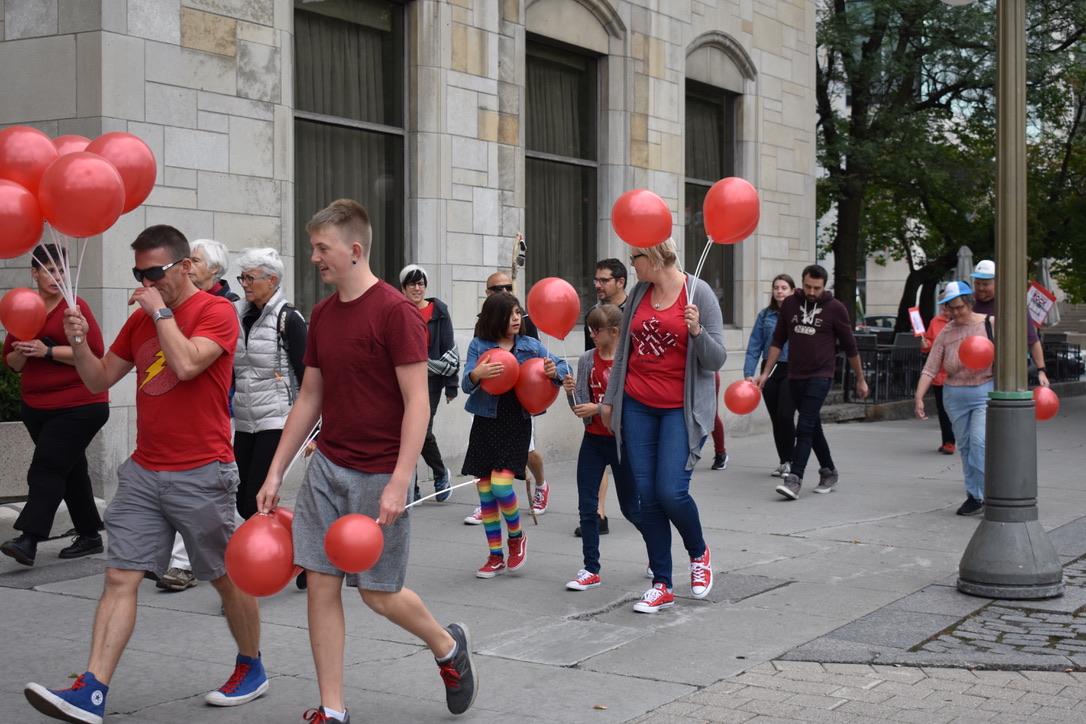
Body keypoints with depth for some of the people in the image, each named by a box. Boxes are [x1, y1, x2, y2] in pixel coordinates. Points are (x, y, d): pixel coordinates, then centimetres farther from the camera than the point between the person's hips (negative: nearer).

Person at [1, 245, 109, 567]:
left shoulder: (75, 307, -7)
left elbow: (95, 353, -16)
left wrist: (48, 351, -20)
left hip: (78, 405, -7)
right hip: (37, 406, 7)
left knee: (46, 469, -15)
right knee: (71, 471, 15)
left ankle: (29, 540, -21)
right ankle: (89, 536, 25)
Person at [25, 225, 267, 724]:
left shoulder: (216, 312, -8)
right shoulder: (140, 318, 13)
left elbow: (186, 364, -25)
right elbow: (100, 379, 15)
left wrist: (161, 311, -14)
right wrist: (79, 344, -3)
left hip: (200, 474, -6)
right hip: (144, 472, 6)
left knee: (227, 578, 9)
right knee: (120, 578, -3)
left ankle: (251, 669, 28)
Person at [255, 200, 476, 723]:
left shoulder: (394, 311, -14)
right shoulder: (322, 315, 8)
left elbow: (417, 402, -16)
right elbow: (309, 398, 15)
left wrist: (399, 484, -22)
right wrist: (275, 473, 12)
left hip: (378, 475, -6)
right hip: (327, 468, 6)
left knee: (378, 591, 3)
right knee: (320, 582, 3)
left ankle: (449, 646, 32)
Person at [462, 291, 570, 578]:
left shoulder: (530, 345, 2)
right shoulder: (479, 346, 0)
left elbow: (563, 367, 6)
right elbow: (466, 384, -8)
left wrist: (555, 372, -18)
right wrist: (476, 374, -31)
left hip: (517, 424, -1)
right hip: (486, 423, 1)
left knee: (501, 484, -14)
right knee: (485, 490, 6)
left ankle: (516, 536, 15)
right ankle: (496, 557, 19)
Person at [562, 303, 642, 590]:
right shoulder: (587, 360, 4)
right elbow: (581, 409, 6)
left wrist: (598, 408, -22)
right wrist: (570, 392, -14)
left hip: (623, 440, -4)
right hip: (593, 440, 4)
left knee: (630, 507, 7)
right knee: (587, 507, 1)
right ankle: (591, 570, 9)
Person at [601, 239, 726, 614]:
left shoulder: (699, 293, -8)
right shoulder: (639, 293, 8)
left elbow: (716, 360, -9)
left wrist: (697, 332, -27)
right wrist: (609, 399, 19)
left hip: (681, 409, -5)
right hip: (637, 406, 5)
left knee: (671, 491, -14)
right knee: (647, 496, 2)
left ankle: (699, 553, 18)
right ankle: (661, 586, 12)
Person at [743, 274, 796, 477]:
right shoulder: (765, 315, 6)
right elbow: (754, 346, 4)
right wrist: (748, 373, -4)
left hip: (792, 370, -3)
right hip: (770, 371, 4)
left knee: (785, 415, -12)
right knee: (775, 419, 8)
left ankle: (789, 461, 2)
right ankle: (783, 462, 19)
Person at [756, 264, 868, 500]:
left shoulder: (835, 308, -5)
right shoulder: (790, 304, 4)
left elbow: (850, 347, 3)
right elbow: (778, 340, 11)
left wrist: (860, 379, 8)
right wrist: (765, 372, 6)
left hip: (820, 377, -5)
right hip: (795, 376, 5)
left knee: (804, 428, -15)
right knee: (813, 427, 15)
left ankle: (794, 480, -18)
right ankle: (828, 472, 30)